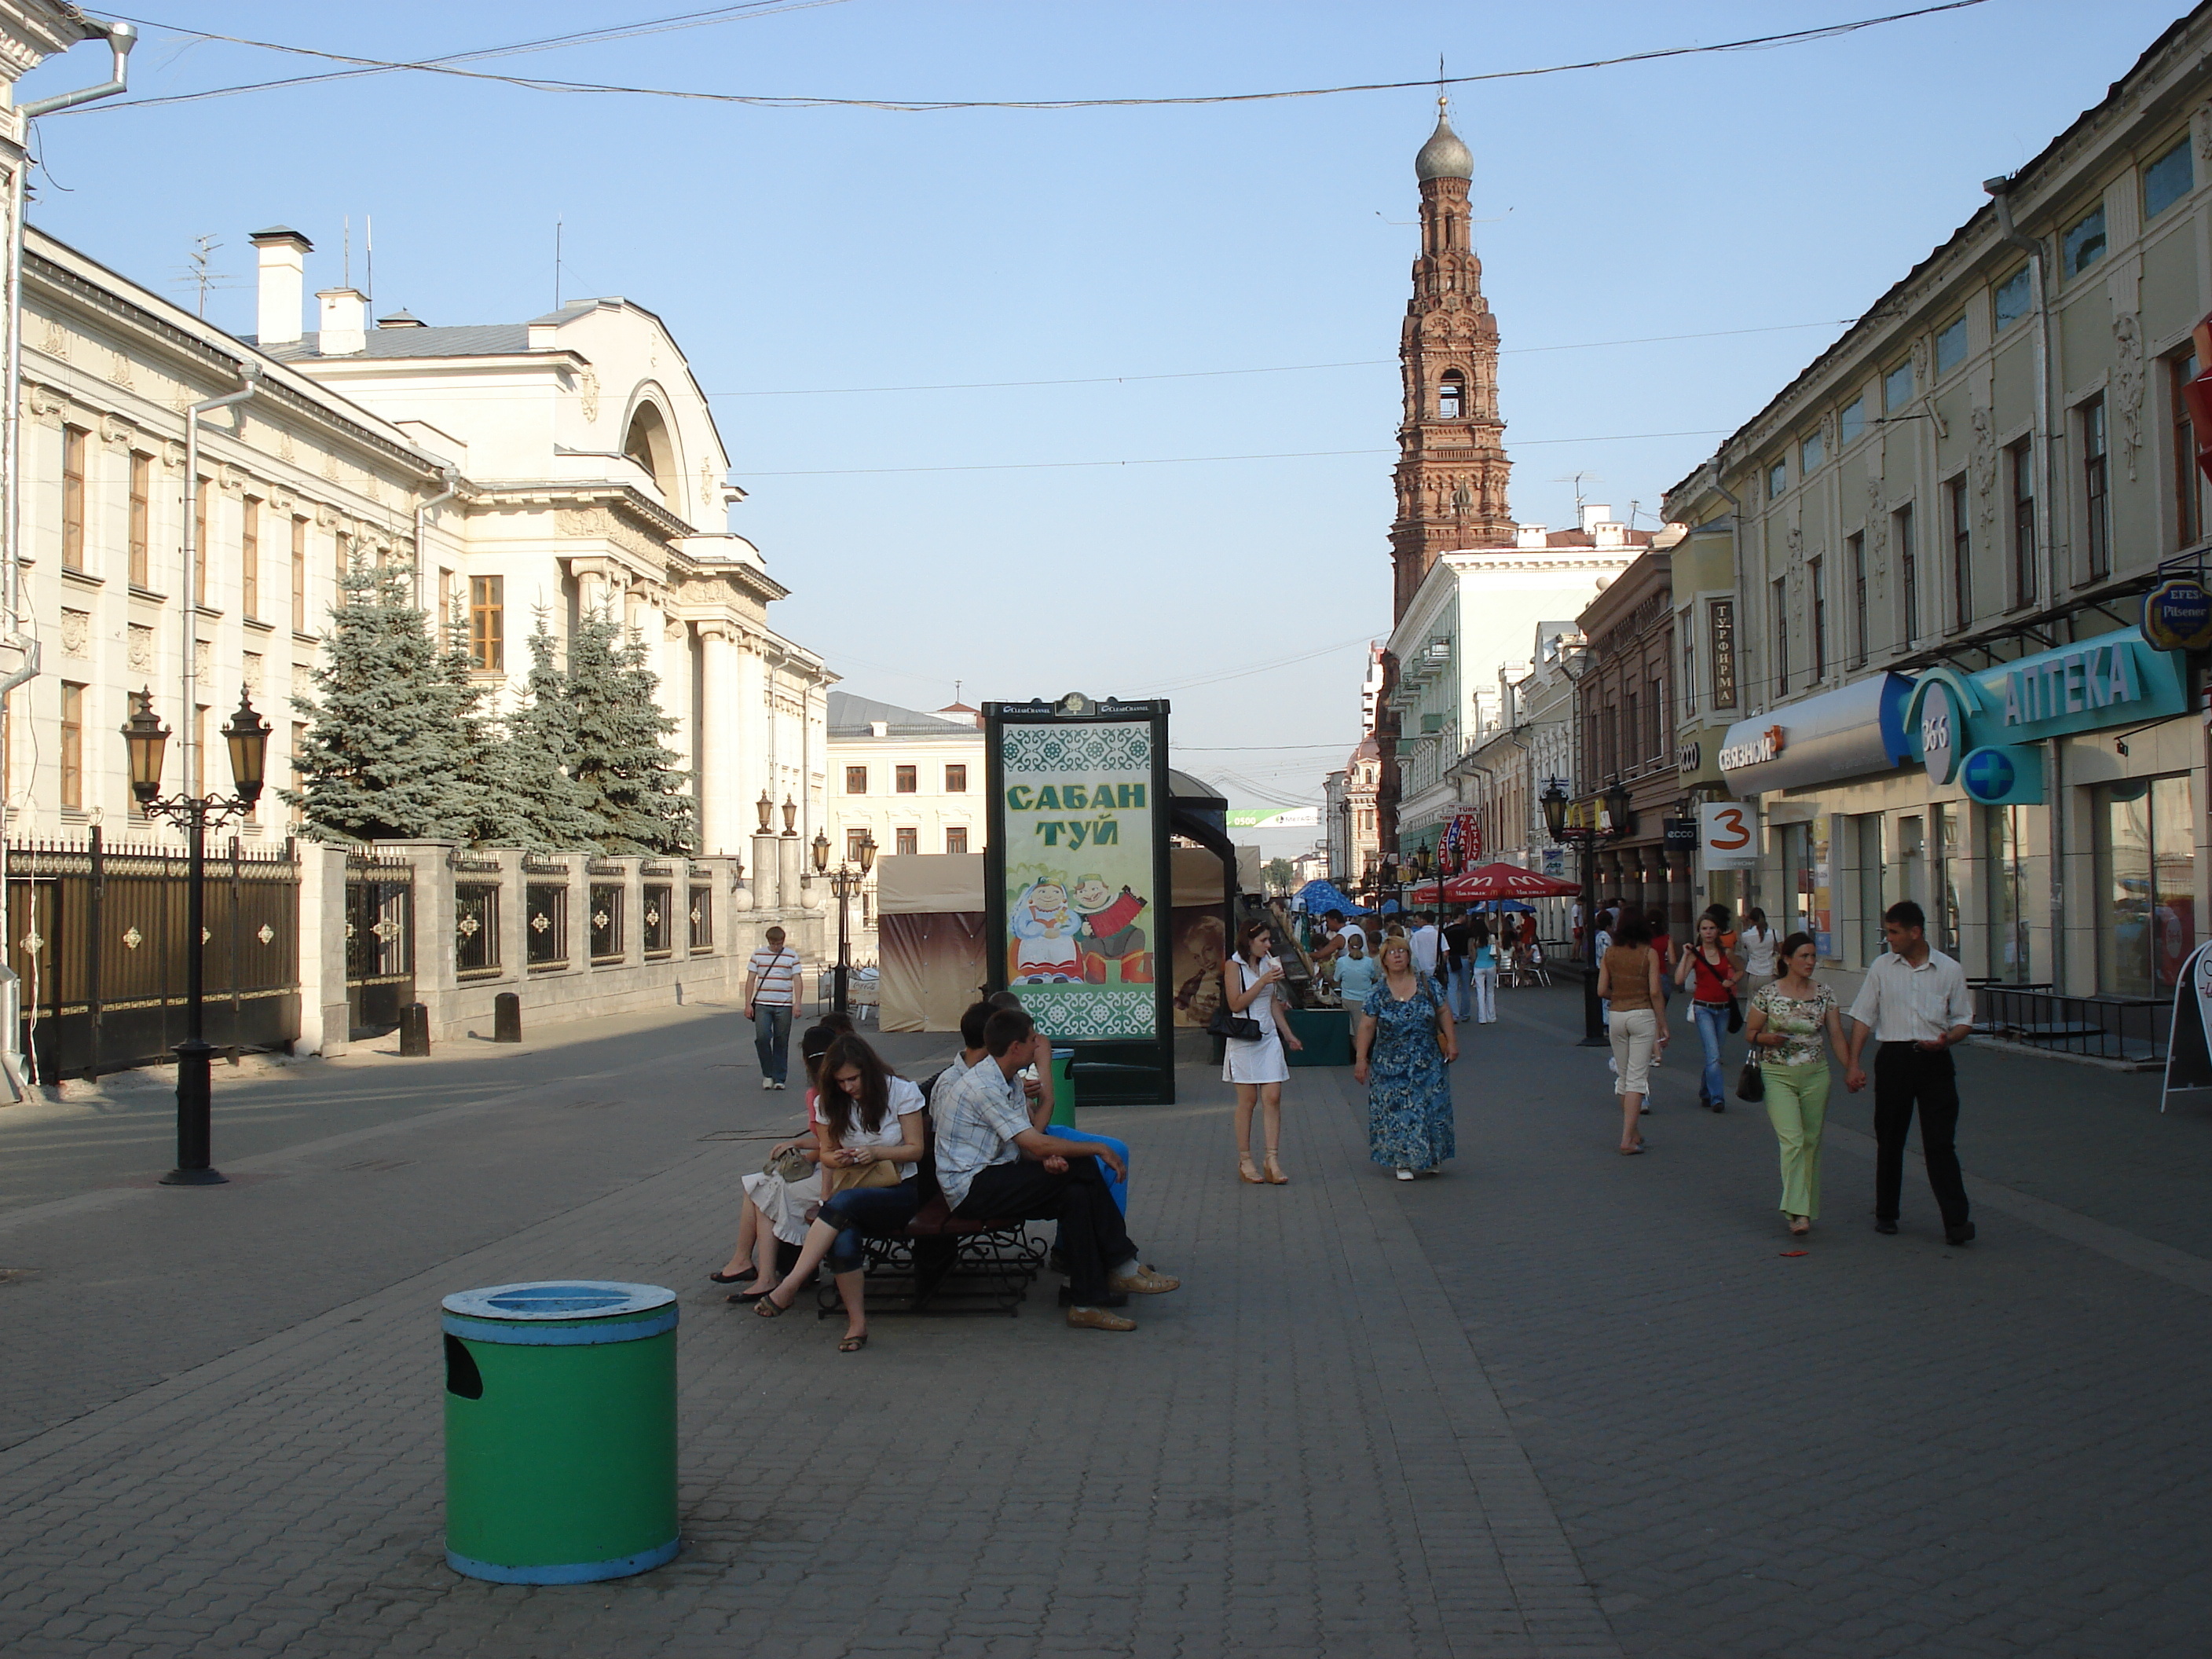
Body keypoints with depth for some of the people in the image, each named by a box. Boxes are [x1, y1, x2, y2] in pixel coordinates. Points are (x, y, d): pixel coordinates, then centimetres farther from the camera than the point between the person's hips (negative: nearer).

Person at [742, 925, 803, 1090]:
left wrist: (797, 1002, -8)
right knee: (762, 1037, -12)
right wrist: (748, 1004, 1)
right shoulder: (758, 955, 7)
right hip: (762, 1004, 0)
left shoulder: (792, 956, 4)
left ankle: (779, 1078, 11)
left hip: (784, 1005, 0)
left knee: (781, 1042, 3)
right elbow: (750, 980, 8)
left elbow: (797, 980, 2)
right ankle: (767, 1074, 6)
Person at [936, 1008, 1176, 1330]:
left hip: (993, 1179, 9)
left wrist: (1048, 1156, -15)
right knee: (1081, 1169, -20)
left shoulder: (1007, 1082, 14)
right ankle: (1123, 1267, -12)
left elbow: (1030, 1135, 9)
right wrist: (1097, 1150, -11)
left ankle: (1088, 1302, -16)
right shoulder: (984, 1087, -19)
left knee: (1078, 1193, -15)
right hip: (970, 1189, -9)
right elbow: (1035, 1144, -21)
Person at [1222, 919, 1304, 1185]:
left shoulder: (1268, 964, 11)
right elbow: (1236, 1004, -13)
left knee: (1273, 1098, -3)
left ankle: (1272, 1160, -4)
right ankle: (1244, 1161, 7)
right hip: (1244, 1040, -5)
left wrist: (1288, 1034, 19)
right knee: (1247, 1100, 0)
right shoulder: (1234, 966, -5)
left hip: (1269, 1038, 5)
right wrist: (1263, 981, -18)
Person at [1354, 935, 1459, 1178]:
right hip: (1391, 1066, -1)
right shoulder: (1378, 994, -4)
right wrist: (1361, 1059, -4)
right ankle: (1403, 1162, 9)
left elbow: (1443, 1013, 8)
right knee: (1396, 1112, -1)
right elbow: (1366, 1027, -2)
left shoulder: (1427, 984, 0)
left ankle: (1429, 1160, 19)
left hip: (1428, 1063, 1)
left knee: (1430, 1109, 4)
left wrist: (1451, 1042, 3)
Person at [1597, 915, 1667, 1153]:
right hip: (1643, 1015, -3)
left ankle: (1633, 1133, 24)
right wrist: (1663, 1025, -3)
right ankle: (1627, 1138, -10)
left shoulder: (1609, 953, 5)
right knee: (1637, 1077, -3)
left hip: (1616, 1016, 3)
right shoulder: (1649, 954, -4)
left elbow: (1601, 991, 1)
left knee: (1623, 1076, 15)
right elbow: (1654, 992, -9)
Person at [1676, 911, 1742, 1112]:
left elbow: (1738, 971, 24)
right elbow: (1679, 980, -14)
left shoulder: (1725, 952, 5)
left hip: (1723, 1008, 4)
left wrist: (1732, 981, 3)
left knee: (1714, 1055, 12)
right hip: (1703, 1008, -4)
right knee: (1713, 1055, -15)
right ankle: (1717, 1098, -15)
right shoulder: (1695, 953, -4)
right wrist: (1685, 956, -15)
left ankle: (1705, 1093, 29)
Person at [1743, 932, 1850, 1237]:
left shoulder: (1824, 994, 4)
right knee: (1792, 1140, -15)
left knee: (1811, 1143, 8)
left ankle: (1806, 1209, 22)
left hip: (1815, 1076, 3)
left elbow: (1836, 1035, 3)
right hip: (1778, 1075, -3)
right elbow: (1749, 1033, 4)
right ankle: (1798, 1213, -19)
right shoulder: (1768, 994, -3)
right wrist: (1767, 1038, -18)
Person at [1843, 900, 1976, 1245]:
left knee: (1941, 1142, -6)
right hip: (1894, 1058, 2)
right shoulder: (1882, 967, 5)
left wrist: (1946, 1039, -14)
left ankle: (1956, 1222, -8)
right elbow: (1863, 1017, 6)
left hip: (1935, 1061, -2)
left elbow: (1964, 1021, 8)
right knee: (1889, 1139, 9)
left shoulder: (1949, 970, 2)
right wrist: (1853, 1063, -1)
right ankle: (1886, 1213, 23)